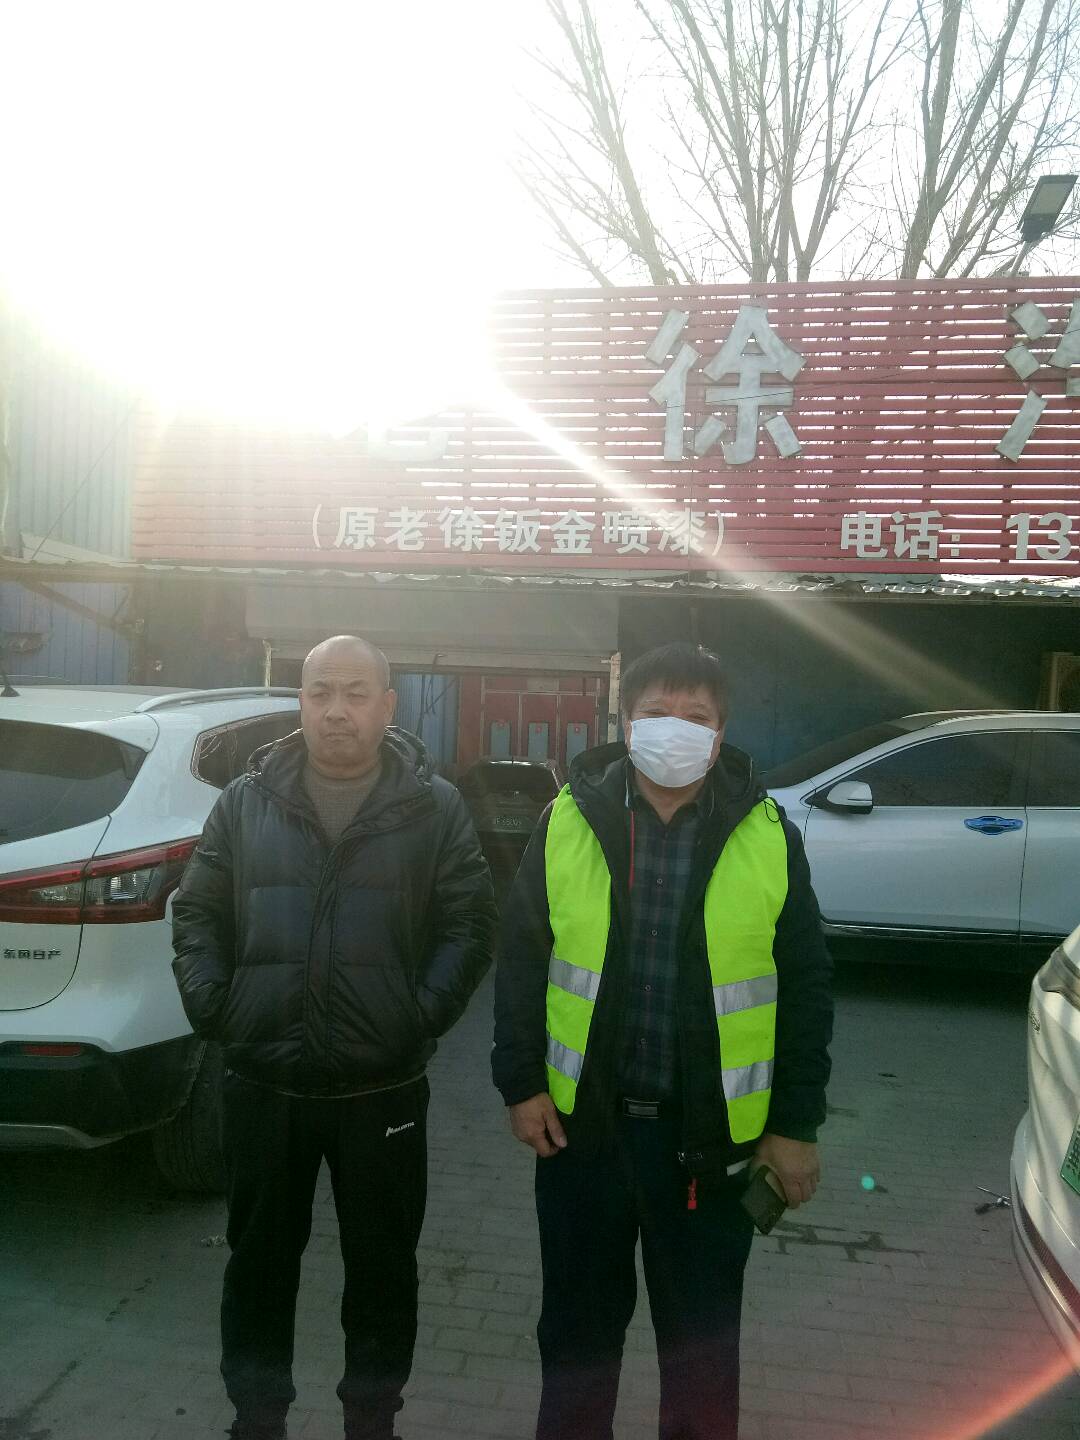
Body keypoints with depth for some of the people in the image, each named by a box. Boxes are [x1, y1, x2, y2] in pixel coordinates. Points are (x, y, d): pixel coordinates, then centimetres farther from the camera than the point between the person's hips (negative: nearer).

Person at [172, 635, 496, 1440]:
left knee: (383, 1261, 14)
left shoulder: (435, 809, -2)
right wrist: (210, 1007, -6)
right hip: (262, 1083, 2)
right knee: (260, 1258, 17)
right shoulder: (246, 802, 4)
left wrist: (423, 1017, -14)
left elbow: (471, 925, -4)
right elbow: (197, 913, 6)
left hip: (384, 1087, -1)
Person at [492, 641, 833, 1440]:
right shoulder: (568, 821, -4)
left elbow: (806, 987, -1)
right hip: (582, 1119, 1)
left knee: (704, 1334, 17)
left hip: (710, 1133, 0)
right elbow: (522, 960, 2)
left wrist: (797, 1124, -2)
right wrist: (520, 1081, -1)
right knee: (578, 1321, 19)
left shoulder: (769, 836, -5)